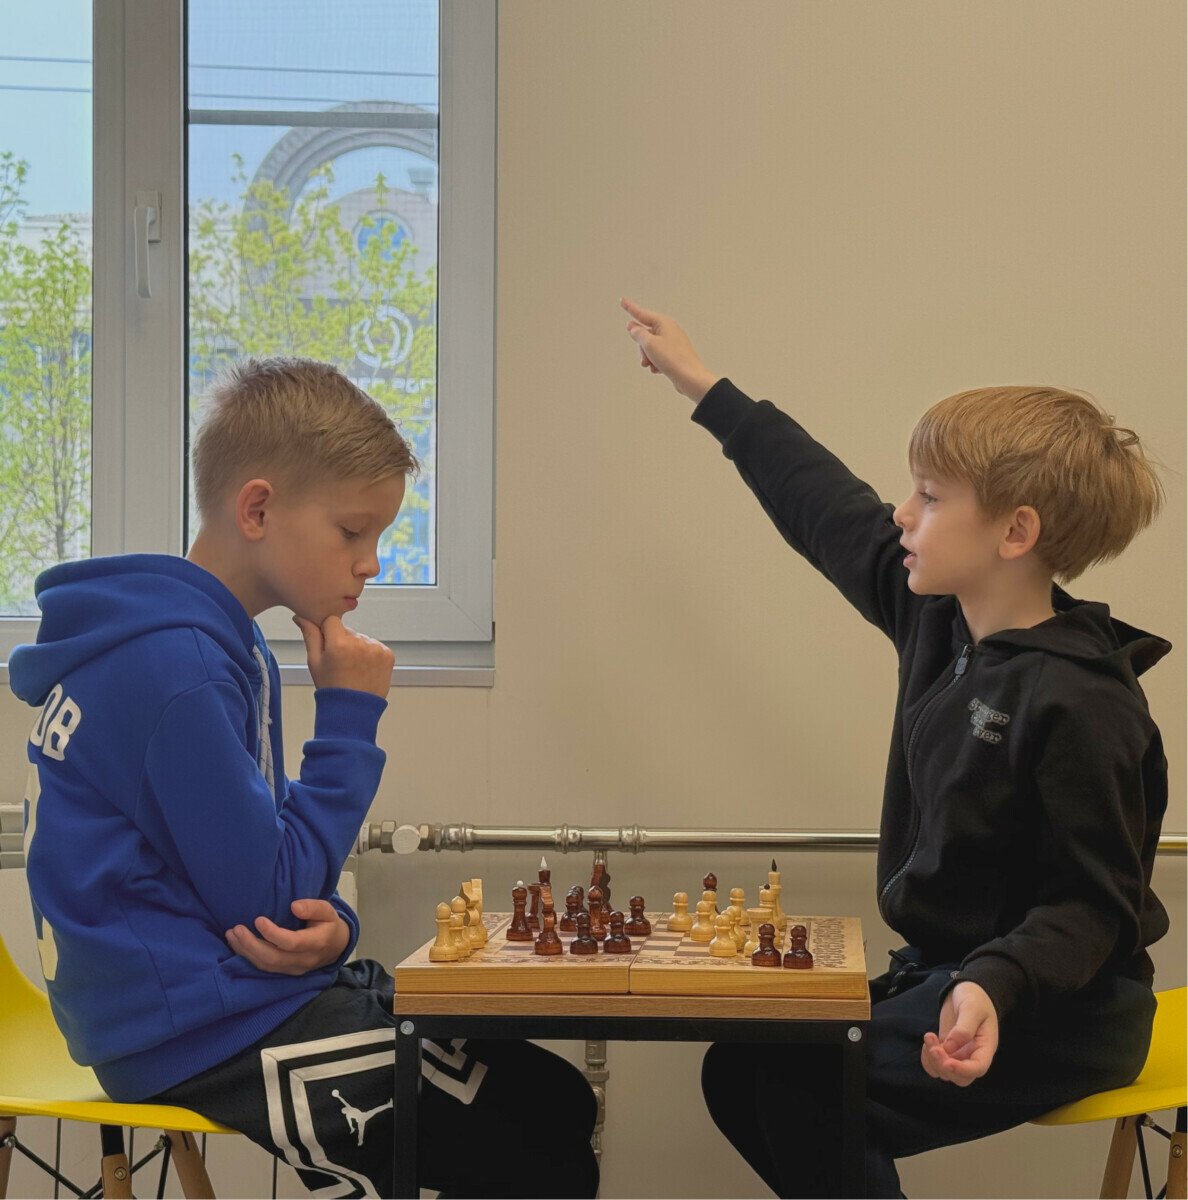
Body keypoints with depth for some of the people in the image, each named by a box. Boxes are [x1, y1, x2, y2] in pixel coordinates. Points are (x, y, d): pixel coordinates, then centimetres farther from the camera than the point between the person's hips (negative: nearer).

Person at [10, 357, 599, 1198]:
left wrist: (329, 926, -7)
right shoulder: (172, 669, -21)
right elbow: (262, 897, -18)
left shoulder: (227, 646, 12)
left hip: (244, 997, 10)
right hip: (206, 1039, -10)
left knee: (552, 1096, 6)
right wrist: (350, 718, -12)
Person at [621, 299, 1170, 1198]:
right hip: (949, 973, 8)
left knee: (809, 1102, -21)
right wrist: (705, 389, 17)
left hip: (1053, 1007, -8)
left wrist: (996, 988, -38)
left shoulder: (1083, 707, -24)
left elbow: (1092, 905, -20)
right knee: (742, 1072, 2)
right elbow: (825, 507, 10)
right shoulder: (937, 619, 0)